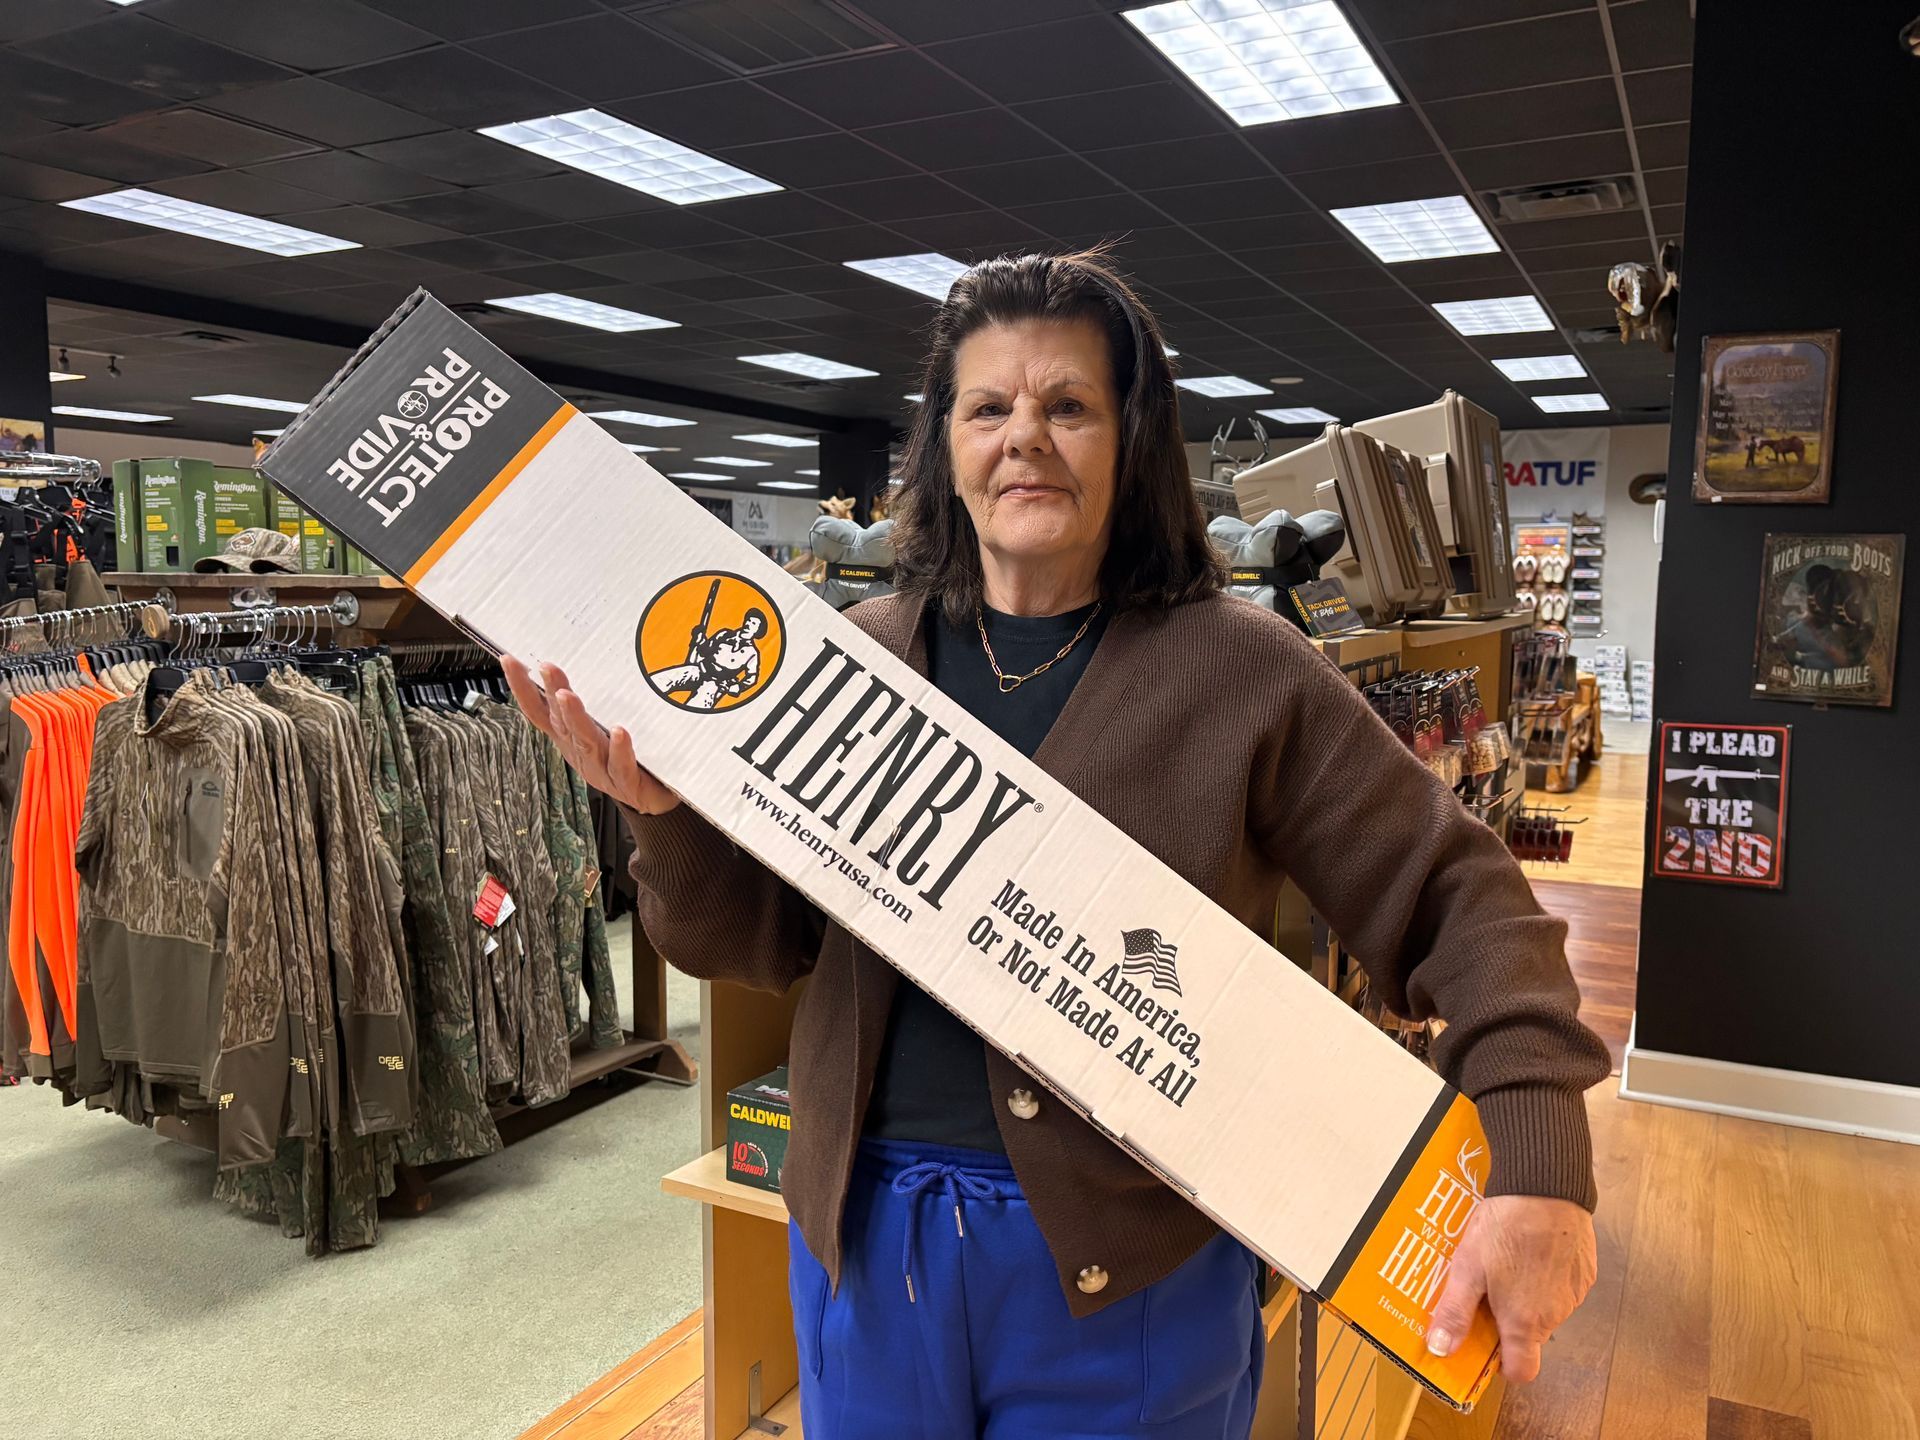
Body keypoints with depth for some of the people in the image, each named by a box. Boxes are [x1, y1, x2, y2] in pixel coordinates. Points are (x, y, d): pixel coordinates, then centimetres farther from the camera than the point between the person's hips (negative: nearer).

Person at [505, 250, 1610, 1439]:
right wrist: (667, 814, -17)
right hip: (865, 1230, 3)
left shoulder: (1242, 667, -9)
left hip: (1130, 1255, -2)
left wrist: (1539, 1172, -18)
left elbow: (1460, 900, -8)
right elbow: (762, 938, 2)